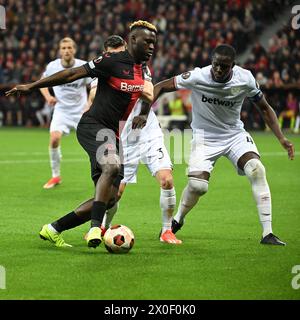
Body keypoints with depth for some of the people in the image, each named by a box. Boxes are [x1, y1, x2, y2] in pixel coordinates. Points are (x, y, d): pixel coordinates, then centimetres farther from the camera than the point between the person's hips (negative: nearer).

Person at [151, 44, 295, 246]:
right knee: (198, 185, -19)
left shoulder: (245, 79, -14)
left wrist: (281, 138, -9)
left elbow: (265, 108, 1)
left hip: (235, 134, 1)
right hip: (205, 137, -1)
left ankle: (268, 233, -20)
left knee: (256, 169, -24)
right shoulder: (197, 77, -20)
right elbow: (160, 87, -9)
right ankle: (177, 221, 15)